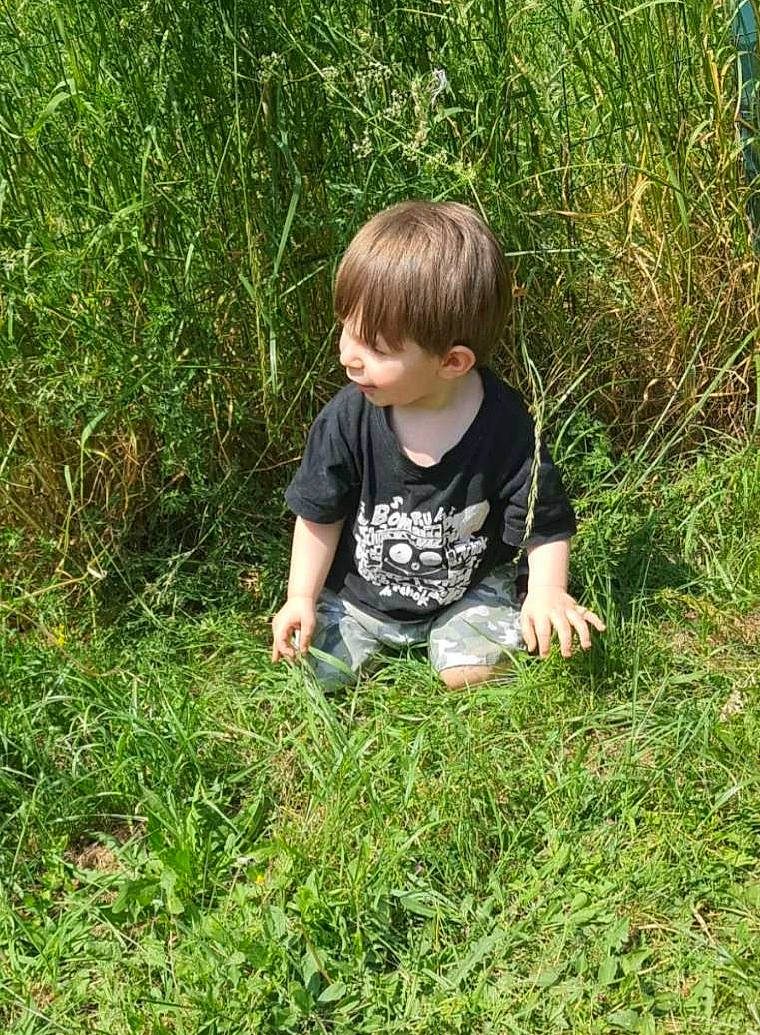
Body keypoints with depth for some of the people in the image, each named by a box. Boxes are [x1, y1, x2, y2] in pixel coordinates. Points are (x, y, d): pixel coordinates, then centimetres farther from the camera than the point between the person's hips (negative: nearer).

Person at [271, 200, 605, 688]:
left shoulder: (505, 424, -23)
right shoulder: (347, 419, -20)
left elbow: (545, 523, -10)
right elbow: (321, 516, -5)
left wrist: (547, 591, -25)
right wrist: (302, 598, -8)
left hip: (469, 588, -1)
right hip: (357, 593, 2)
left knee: (474, 672, -18)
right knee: (309, 669, -7)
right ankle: (381, 638, 21)